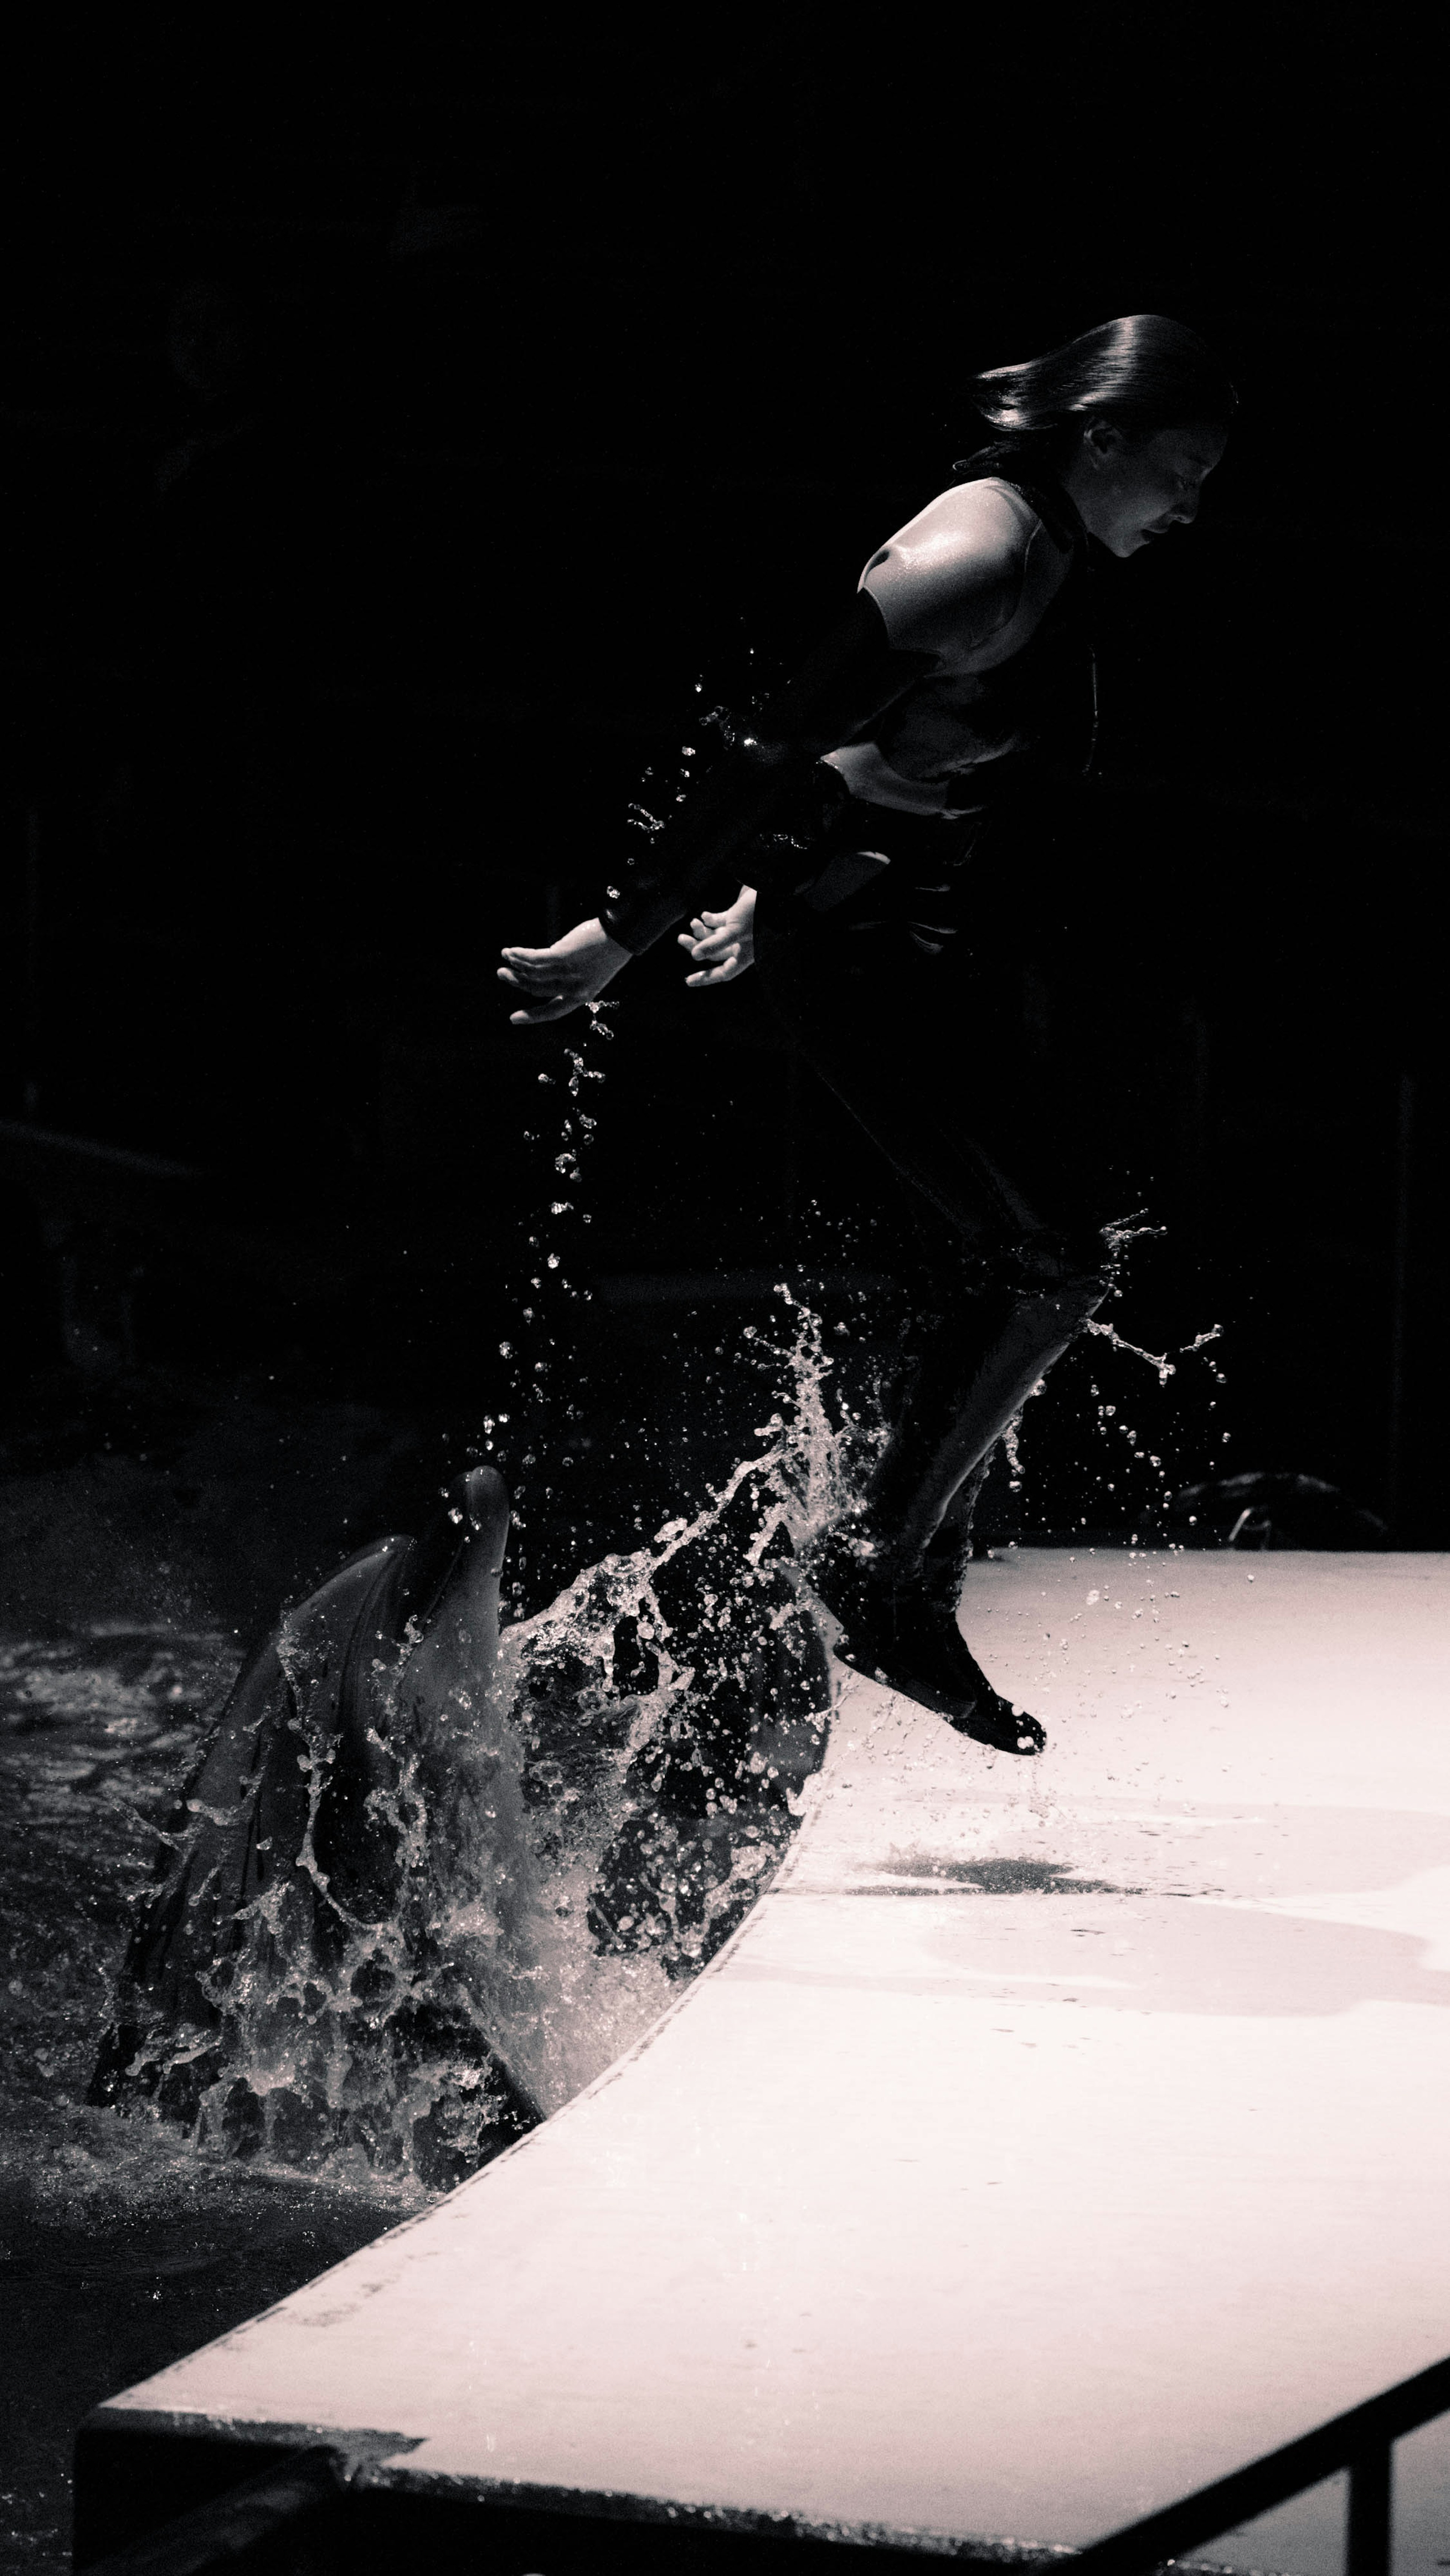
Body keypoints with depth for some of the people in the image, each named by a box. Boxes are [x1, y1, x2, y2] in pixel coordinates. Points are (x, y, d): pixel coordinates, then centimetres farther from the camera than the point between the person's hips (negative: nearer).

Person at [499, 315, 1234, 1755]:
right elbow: (784, 744, -21)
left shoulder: (1044, 564, 14)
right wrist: (629, 932, -21)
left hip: (923, 959, 10)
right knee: (1054, 1254, -12)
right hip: (868, 952, -10)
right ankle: (885, 1564, -4)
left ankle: (909, 1584, 14)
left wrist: (776, 896, 31)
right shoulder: (982, 560, -18)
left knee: (1027, 1264, 8)